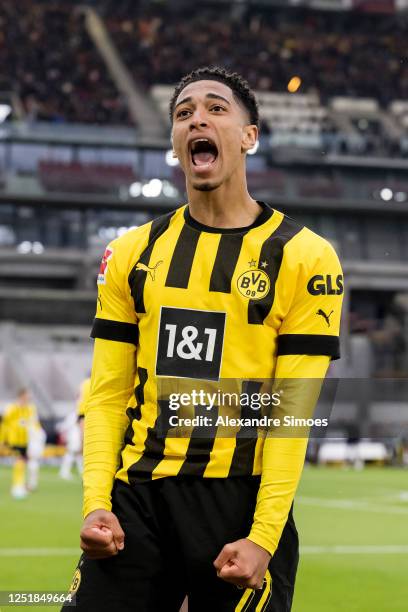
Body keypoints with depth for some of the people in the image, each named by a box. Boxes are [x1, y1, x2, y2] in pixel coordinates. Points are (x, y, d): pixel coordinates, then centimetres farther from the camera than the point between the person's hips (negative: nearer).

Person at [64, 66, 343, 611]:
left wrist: (263, 537, -15)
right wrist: (96, 502, -5)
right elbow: (108, 391, 8)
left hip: (241, 499, -3)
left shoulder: (303, 257, -3)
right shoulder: (133, 254, 9)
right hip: (136, 493, 3)